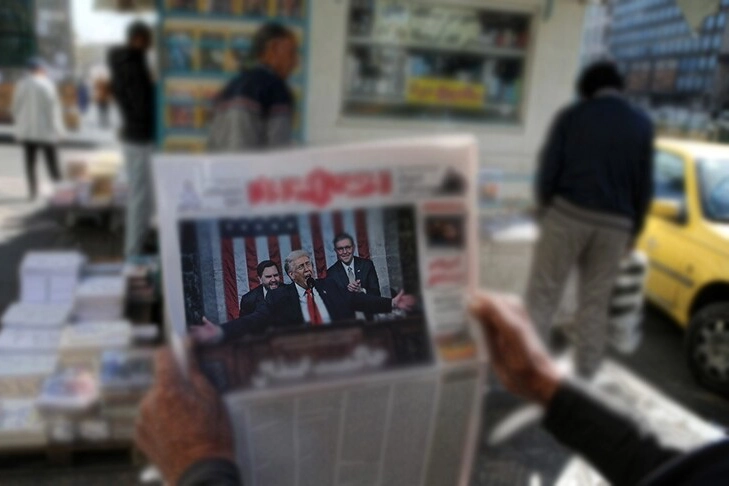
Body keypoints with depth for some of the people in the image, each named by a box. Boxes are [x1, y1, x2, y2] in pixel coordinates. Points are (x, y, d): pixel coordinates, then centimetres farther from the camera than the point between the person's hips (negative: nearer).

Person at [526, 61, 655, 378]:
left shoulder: (571, 116, 2)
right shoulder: (642, 125, 8)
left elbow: (549, 169, -3)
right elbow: (644, 186, 8)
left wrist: (544, 209, 11)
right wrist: (634, 230, 16)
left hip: (568, 214, -2)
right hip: (614, 225, 3)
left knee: (543, 293, 4)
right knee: (595, 302, 11)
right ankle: (585, 374, 18)